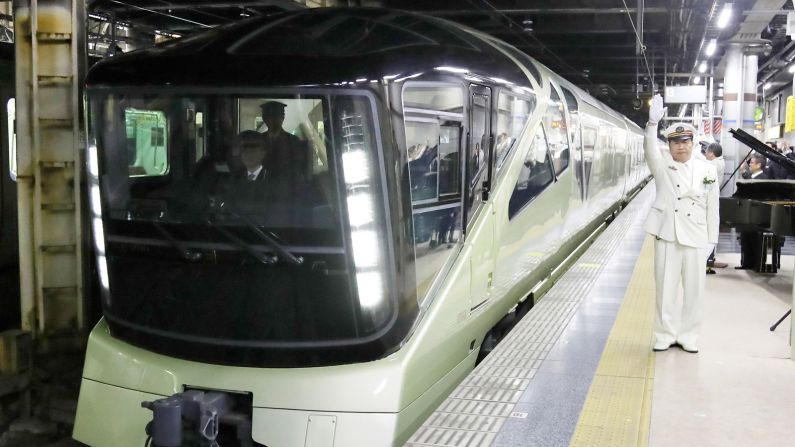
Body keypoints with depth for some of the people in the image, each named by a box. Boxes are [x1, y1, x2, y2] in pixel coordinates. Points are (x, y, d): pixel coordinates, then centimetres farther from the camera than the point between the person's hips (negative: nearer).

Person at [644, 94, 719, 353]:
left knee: (694, 289, 6)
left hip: (696, 237, 1)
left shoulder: (707, 170, 3)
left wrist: (711, 240, 2)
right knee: (665, 288, 5)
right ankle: (665, 334, 16)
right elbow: (650, 148, -20)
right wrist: (653, 123, -37)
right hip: (667, 235, -1)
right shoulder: (662, 165, 2)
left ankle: (688, 336, 19)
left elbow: (712, 208, 5)